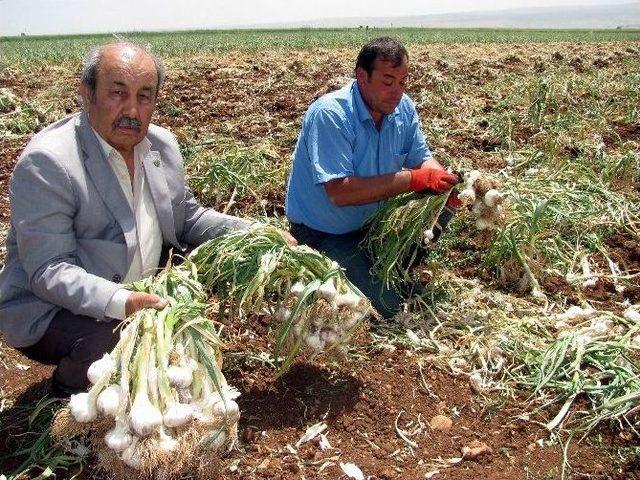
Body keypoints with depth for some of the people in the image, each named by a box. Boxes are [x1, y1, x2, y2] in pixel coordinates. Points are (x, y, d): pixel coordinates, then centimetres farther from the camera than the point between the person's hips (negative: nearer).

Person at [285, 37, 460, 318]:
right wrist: (412, 179, -35)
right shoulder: (329, 114, -27)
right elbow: (340, 192, -34)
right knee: (385, 306, -18)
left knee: (439, 206, -6)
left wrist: (444, 182, -24)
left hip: (371, 220, 7)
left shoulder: (403, 108, -5)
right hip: (322, 233, -7)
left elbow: (422, 158, 1)